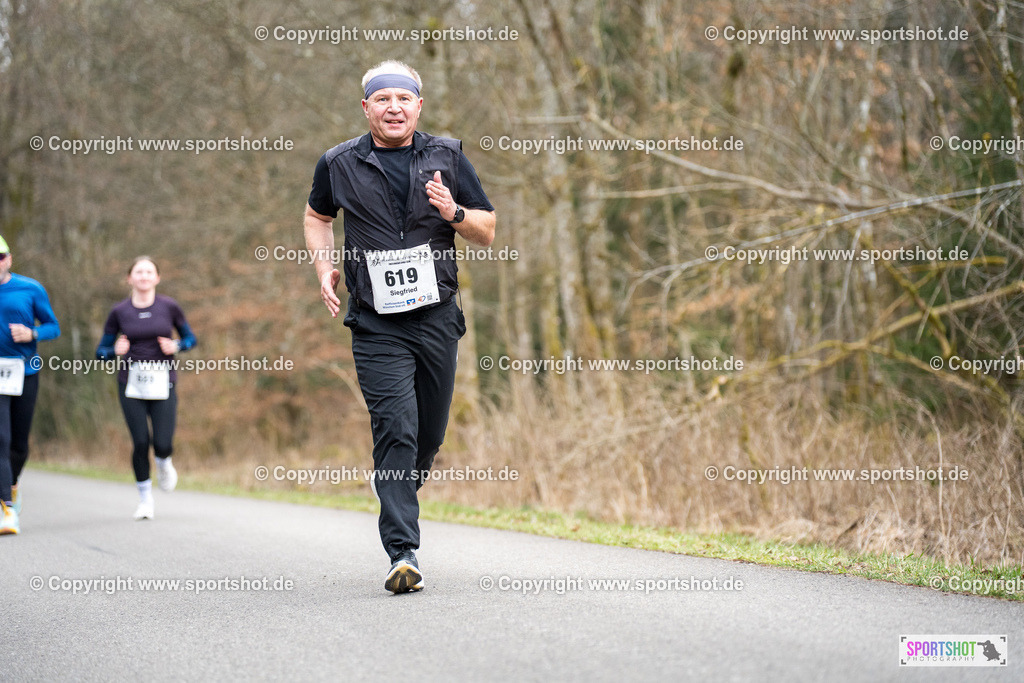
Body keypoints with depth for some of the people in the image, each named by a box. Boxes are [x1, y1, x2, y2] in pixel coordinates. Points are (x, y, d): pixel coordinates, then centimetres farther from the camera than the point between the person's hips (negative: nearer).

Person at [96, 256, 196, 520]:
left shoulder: (169, 307, 0)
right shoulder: (119, 312, 1)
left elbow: (190, 338, 11)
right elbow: (101, 352, 7)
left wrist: (176, 347, -10)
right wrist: (116, 350, -14)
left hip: (163, 383, 0)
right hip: (131, 382, 0)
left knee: (162, 444, -10)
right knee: (141, 442, -8)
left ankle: (164, 462, 29)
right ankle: (145, 499, 12)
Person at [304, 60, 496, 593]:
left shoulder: (446, 158, 5)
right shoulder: (339, 165, 3)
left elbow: (488, 232, 9)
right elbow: (317, 216, 23)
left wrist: (455, 213, -12)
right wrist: (323, 268, 6)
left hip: (438, 318, 2)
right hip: (377, 325, -2)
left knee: (430, 434, 10)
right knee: (395, 430, -14)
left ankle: (394, 486, 42)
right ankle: (402, 553, -15)